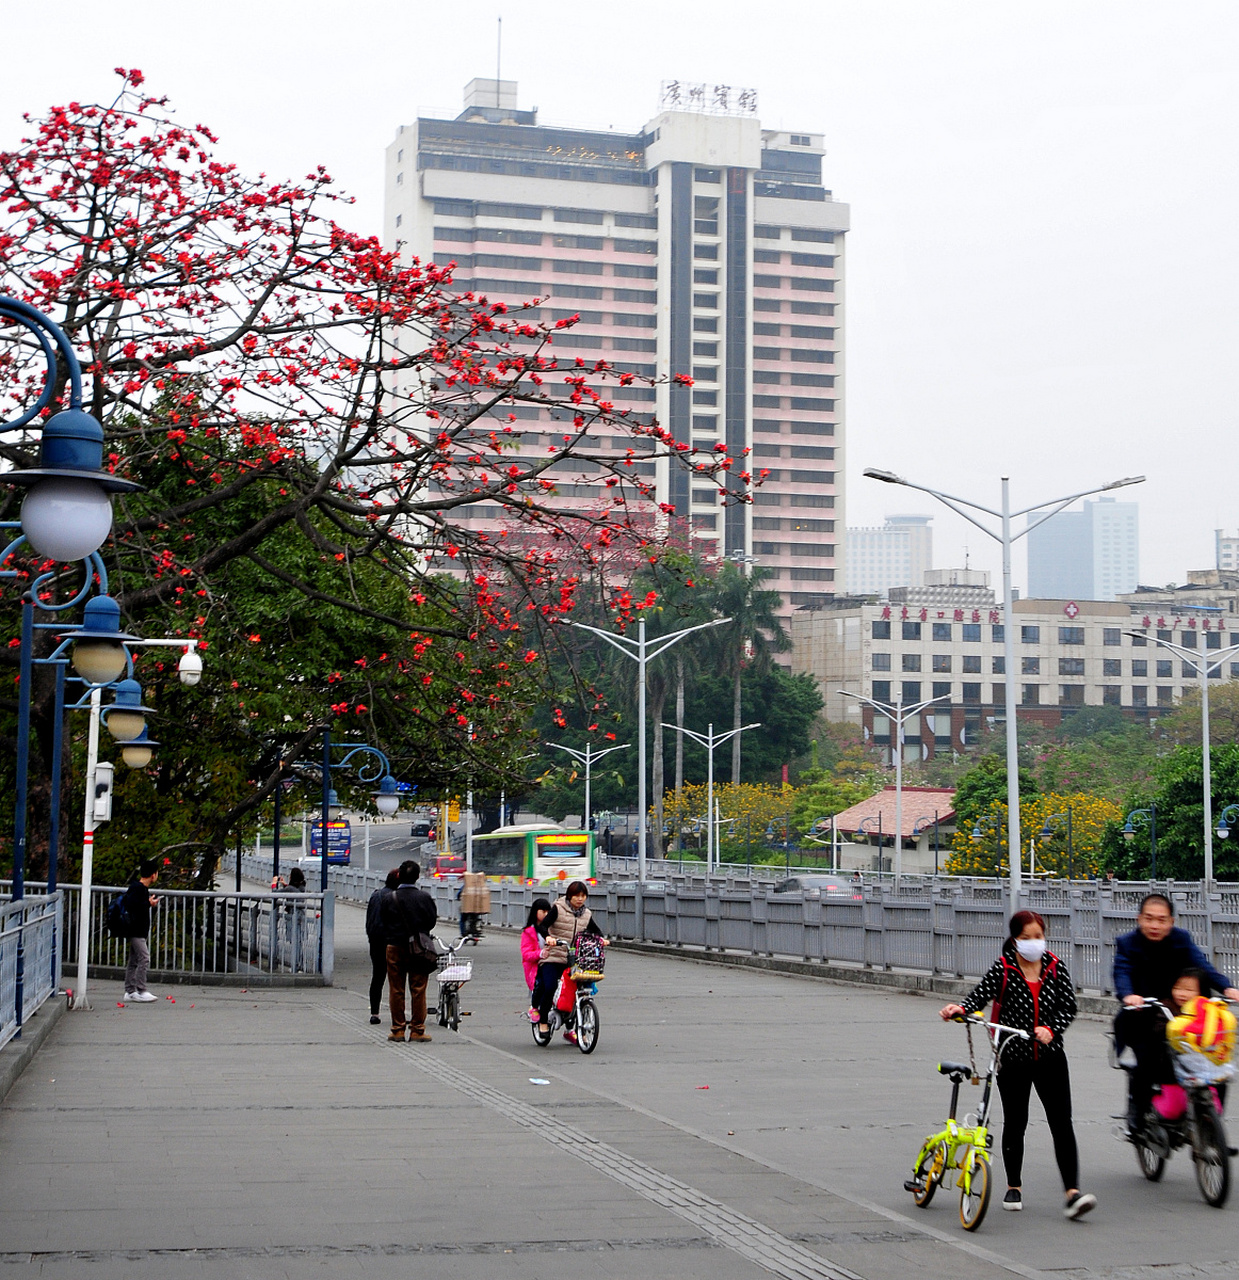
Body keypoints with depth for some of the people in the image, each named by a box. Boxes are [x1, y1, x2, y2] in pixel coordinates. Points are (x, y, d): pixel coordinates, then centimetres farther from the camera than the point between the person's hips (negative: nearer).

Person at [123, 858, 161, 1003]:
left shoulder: (142, 888, 15)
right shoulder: (137, 888, -15)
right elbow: (131, 905, -26)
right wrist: (149, 904, -18)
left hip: (141, 931, 10)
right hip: (136, 931, -10)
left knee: (134, 961, 11)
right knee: (144, 959, -13)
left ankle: (130, 991, 15)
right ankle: (140, 992, -14)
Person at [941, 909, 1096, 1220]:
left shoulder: (1055, 967, 2)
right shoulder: (1003, 969, -5)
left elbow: (1068, 1006, 1)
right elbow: (980, 994, -16)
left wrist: (1051, 1029, -17)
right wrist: (960, 1009, -36)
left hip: (1050, 1057, 1)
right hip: (1013, 1058, -1)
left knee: (1061, 1122, -8)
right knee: (1015, 1123, 11)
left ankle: (1072, 1191, -10)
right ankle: (1014, 1187, 29)